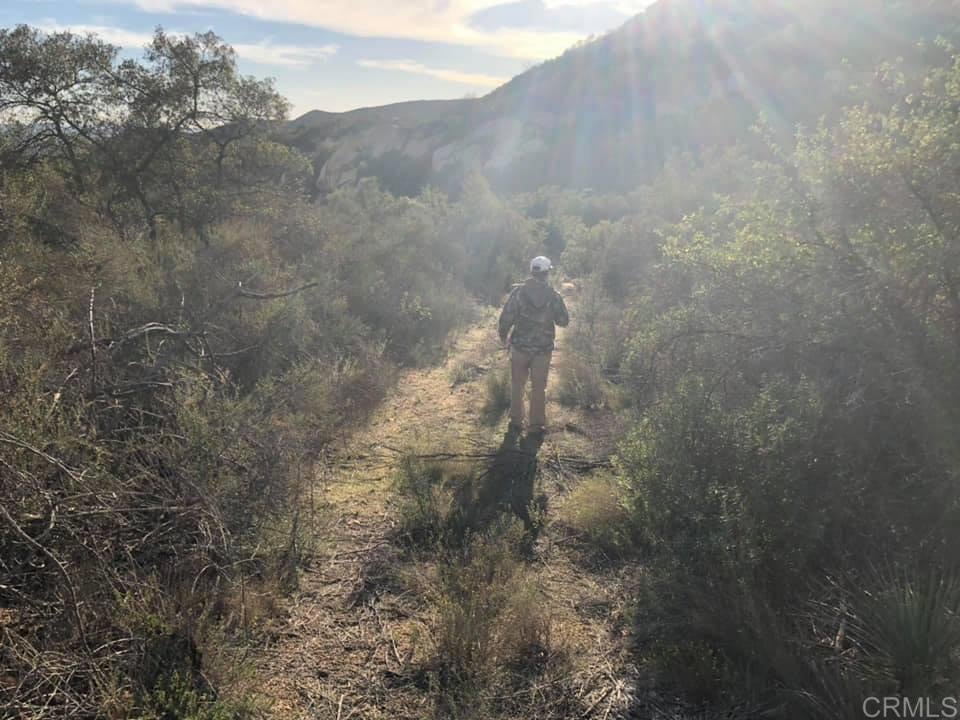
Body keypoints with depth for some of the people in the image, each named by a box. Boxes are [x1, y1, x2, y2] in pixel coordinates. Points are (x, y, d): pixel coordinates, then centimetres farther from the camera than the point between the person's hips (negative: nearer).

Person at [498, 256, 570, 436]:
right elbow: (564, 321, -2)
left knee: (517, 385, 15)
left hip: (520, 346, 0)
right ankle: (537, 424, 18)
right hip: (543, 348, 0)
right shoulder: (553, 295, -9)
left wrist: (503, 335, 8)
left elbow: (506, 317, -9)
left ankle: (516, 421, 22)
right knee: (539, 387, 11)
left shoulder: (518, 291, -10)